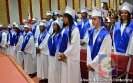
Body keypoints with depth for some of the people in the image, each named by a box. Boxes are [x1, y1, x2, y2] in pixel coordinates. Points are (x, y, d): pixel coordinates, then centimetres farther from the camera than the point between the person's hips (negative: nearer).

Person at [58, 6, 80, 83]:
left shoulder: (74, 29, -12)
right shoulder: (64, 29, 12)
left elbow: (74, 44, -17)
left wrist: (65, 54, -13)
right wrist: (61, 53, 3)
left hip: (71, 56, -7)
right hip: (64, 55, 7)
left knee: (72, 75, 2)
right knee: (65, 74, 14)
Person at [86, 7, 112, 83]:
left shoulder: (105, 34, -16)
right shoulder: (91, 32, 3)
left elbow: (103, 53, -17)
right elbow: (89, 48, 4)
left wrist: (92, 64, -13)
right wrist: (89, 63, -4)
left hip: (101, 66, -6)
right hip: (92, 64, 6)